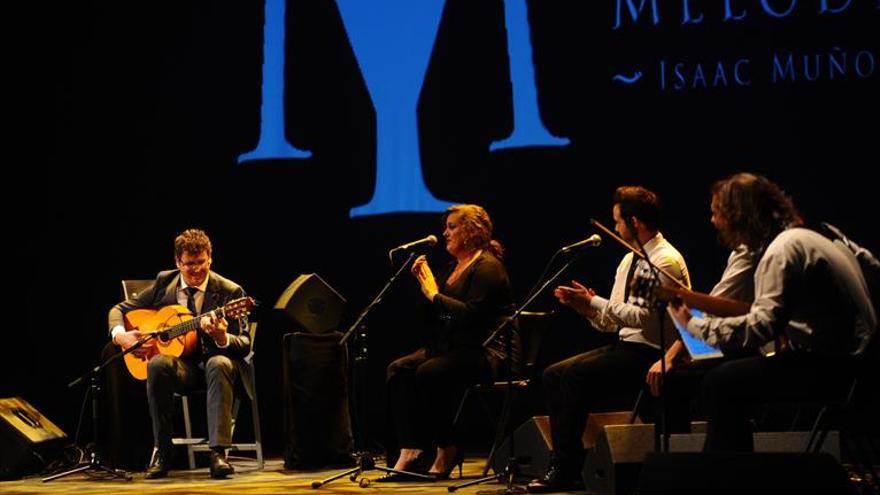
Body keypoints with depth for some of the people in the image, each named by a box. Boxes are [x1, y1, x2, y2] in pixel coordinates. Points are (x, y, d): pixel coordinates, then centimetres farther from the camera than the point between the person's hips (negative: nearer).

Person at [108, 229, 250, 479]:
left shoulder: (230, 291, -2)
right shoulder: (164, 282, 5)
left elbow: (245, 345, -4)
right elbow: (119, 310, 11)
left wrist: (223, 339, -28)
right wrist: (120, 335, -11)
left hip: (214, 358, -2)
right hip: (181, 362, 2)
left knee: (220, 364, -38)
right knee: (158, 364, -33)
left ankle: (218, 453, -43)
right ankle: (161, 451, -22)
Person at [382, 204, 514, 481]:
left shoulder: (487, 267, -9)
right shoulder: (454, 267, 19)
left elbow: (471, 314, -23)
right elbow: (435, 314, 18)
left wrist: (434, 294, -15)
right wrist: (423, 280, 6)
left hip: (487, 353, -9)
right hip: (452, 348, 9)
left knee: (428, 373, -31)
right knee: (398, 369, -13)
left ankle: (447, 451, -15)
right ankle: (410, 451, -21)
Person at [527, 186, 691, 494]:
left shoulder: (666, 261, -12)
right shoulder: (630, 260, 17)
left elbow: (643, 316, -22)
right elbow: (609, 321, 17)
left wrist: (593, 302, -16)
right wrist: (582, 304, -1)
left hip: (648, 353, -10)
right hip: (625, 347, 10)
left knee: (574, 374, -24)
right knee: (553, 374, -4)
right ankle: (564, 465, -8)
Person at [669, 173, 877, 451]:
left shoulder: (783, 249, -14)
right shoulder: (801, 238, 18)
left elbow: (761, 326, -24)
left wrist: (694, 324, -15)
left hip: (832, 369, -10)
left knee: (720, 384, -12)